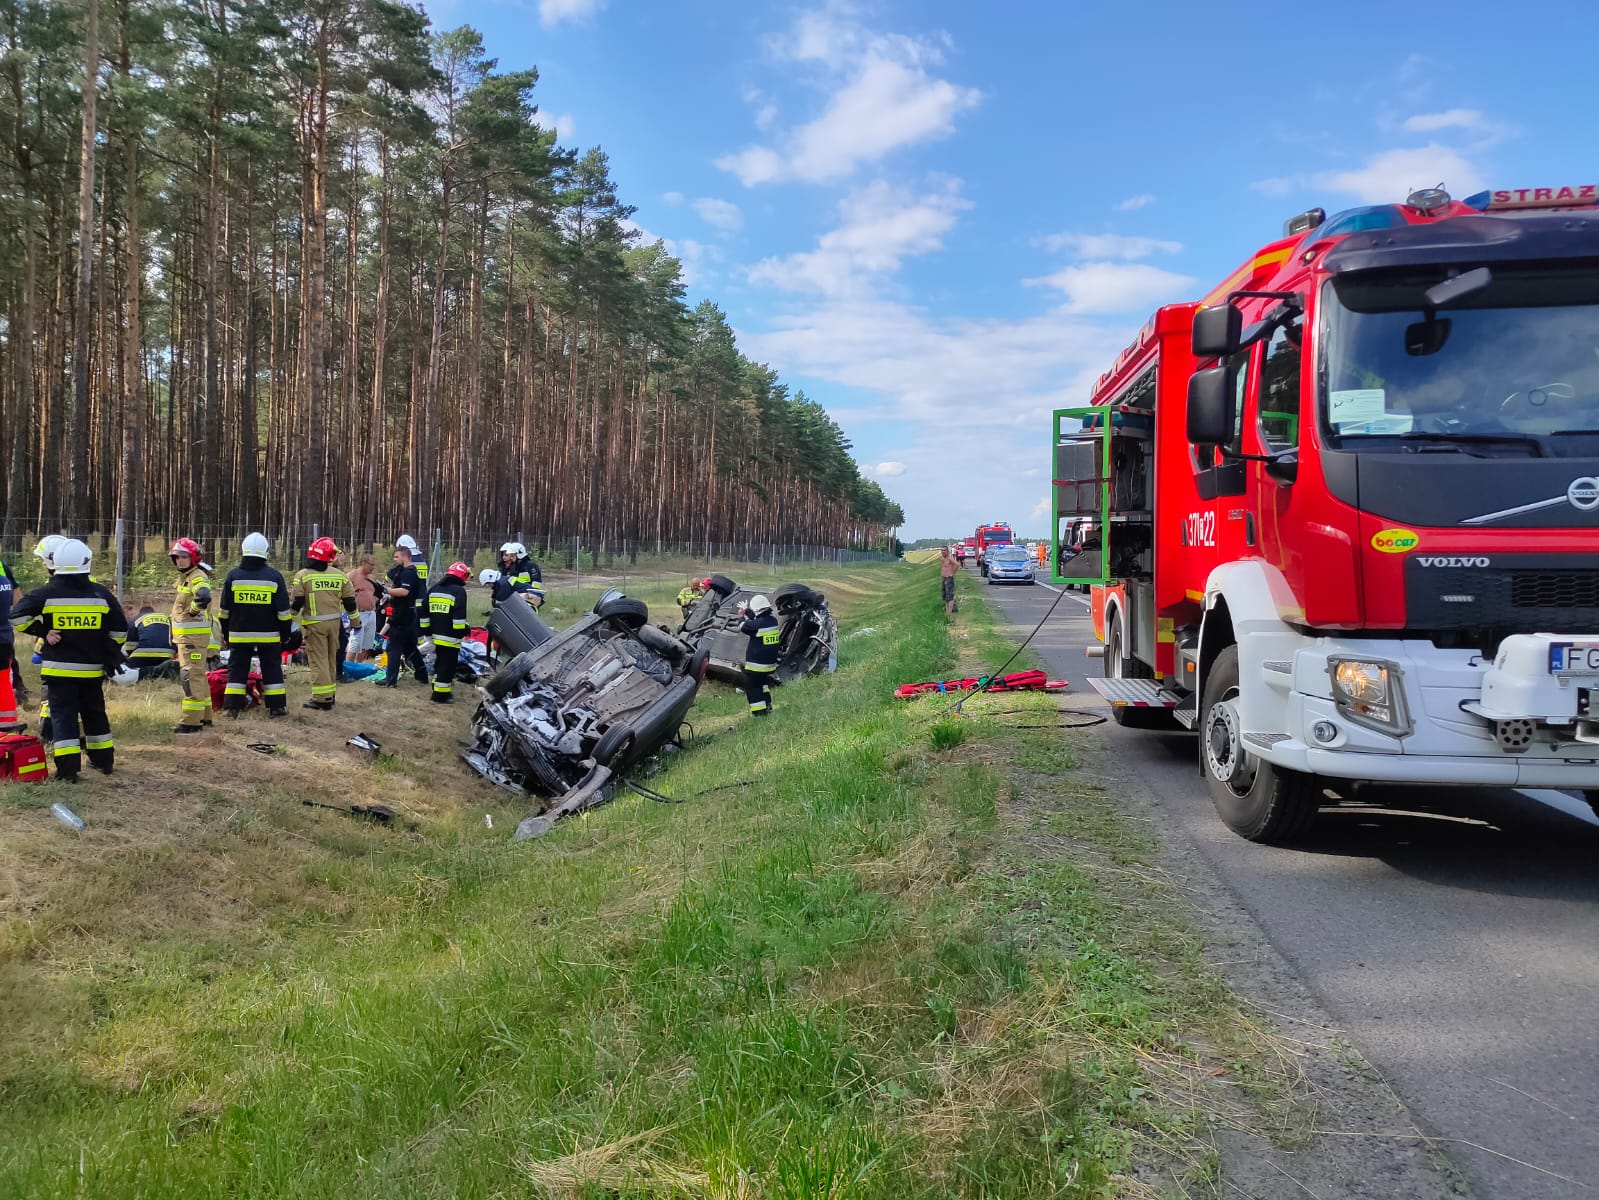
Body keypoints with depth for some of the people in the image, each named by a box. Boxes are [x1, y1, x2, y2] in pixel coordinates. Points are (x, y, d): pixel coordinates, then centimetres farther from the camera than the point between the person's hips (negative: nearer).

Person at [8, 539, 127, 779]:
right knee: (95, 713, 17)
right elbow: (120, 630, 4)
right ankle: (103, 760, 27)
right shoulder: (101, 594, -1)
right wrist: (111, 656, 16)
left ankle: (68, 767, -9)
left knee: (63, 715, -1)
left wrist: (41, 631, -2)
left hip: (59, 668, -3)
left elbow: (17, 616, -13)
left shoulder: (48, 594, -7)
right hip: (92, 669, 3)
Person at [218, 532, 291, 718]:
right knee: (272, 669, 7)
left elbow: (224, 610, 4)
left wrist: (225, 633, 15)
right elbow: (283, 611, -1)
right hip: (269, 634, -1)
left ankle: (233, 707, 5)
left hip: (239, 634, 1)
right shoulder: (274, 576, -4)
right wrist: (285, 634, 8)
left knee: (237, 670, 7)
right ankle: (276, 706, 8)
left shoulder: (233, 576, -1)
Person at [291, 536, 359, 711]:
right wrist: (356, 621, 19)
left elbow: (296, 603, -8)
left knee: (318, 661, -2)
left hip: (314, 624, -4)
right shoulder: (339, 575, 3)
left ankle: (322, 699, -4)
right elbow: (349, 601, 7)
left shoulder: (303, 575, -6)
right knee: (331, 659, 16)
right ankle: (331, 694, 25)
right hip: (334, 622, 4)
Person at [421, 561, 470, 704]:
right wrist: (461, 633, -16)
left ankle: (437, 690, 27)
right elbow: (459, 616, -19)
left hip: (436, 635, 8)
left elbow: (425, 613, 18)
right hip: (450, 637, -8)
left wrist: (427, 630, 22)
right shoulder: (459, 591, -10)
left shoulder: (434, 589, 15)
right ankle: (441, 695, -2)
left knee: (439, 663, 20)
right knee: (447, 665, -3)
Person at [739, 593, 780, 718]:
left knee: (752, 687, 4)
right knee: (763, 683, 27)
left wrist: (743, 615, 9)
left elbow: (741, 627, -8)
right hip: (770, 662, 8)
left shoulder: (756, 625, -24)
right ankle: (767, 706, 34)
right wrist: (747, 612, 21)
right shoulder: (773, 621, -2)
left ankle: (759, 712, 0)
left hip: (756, 664, -8)